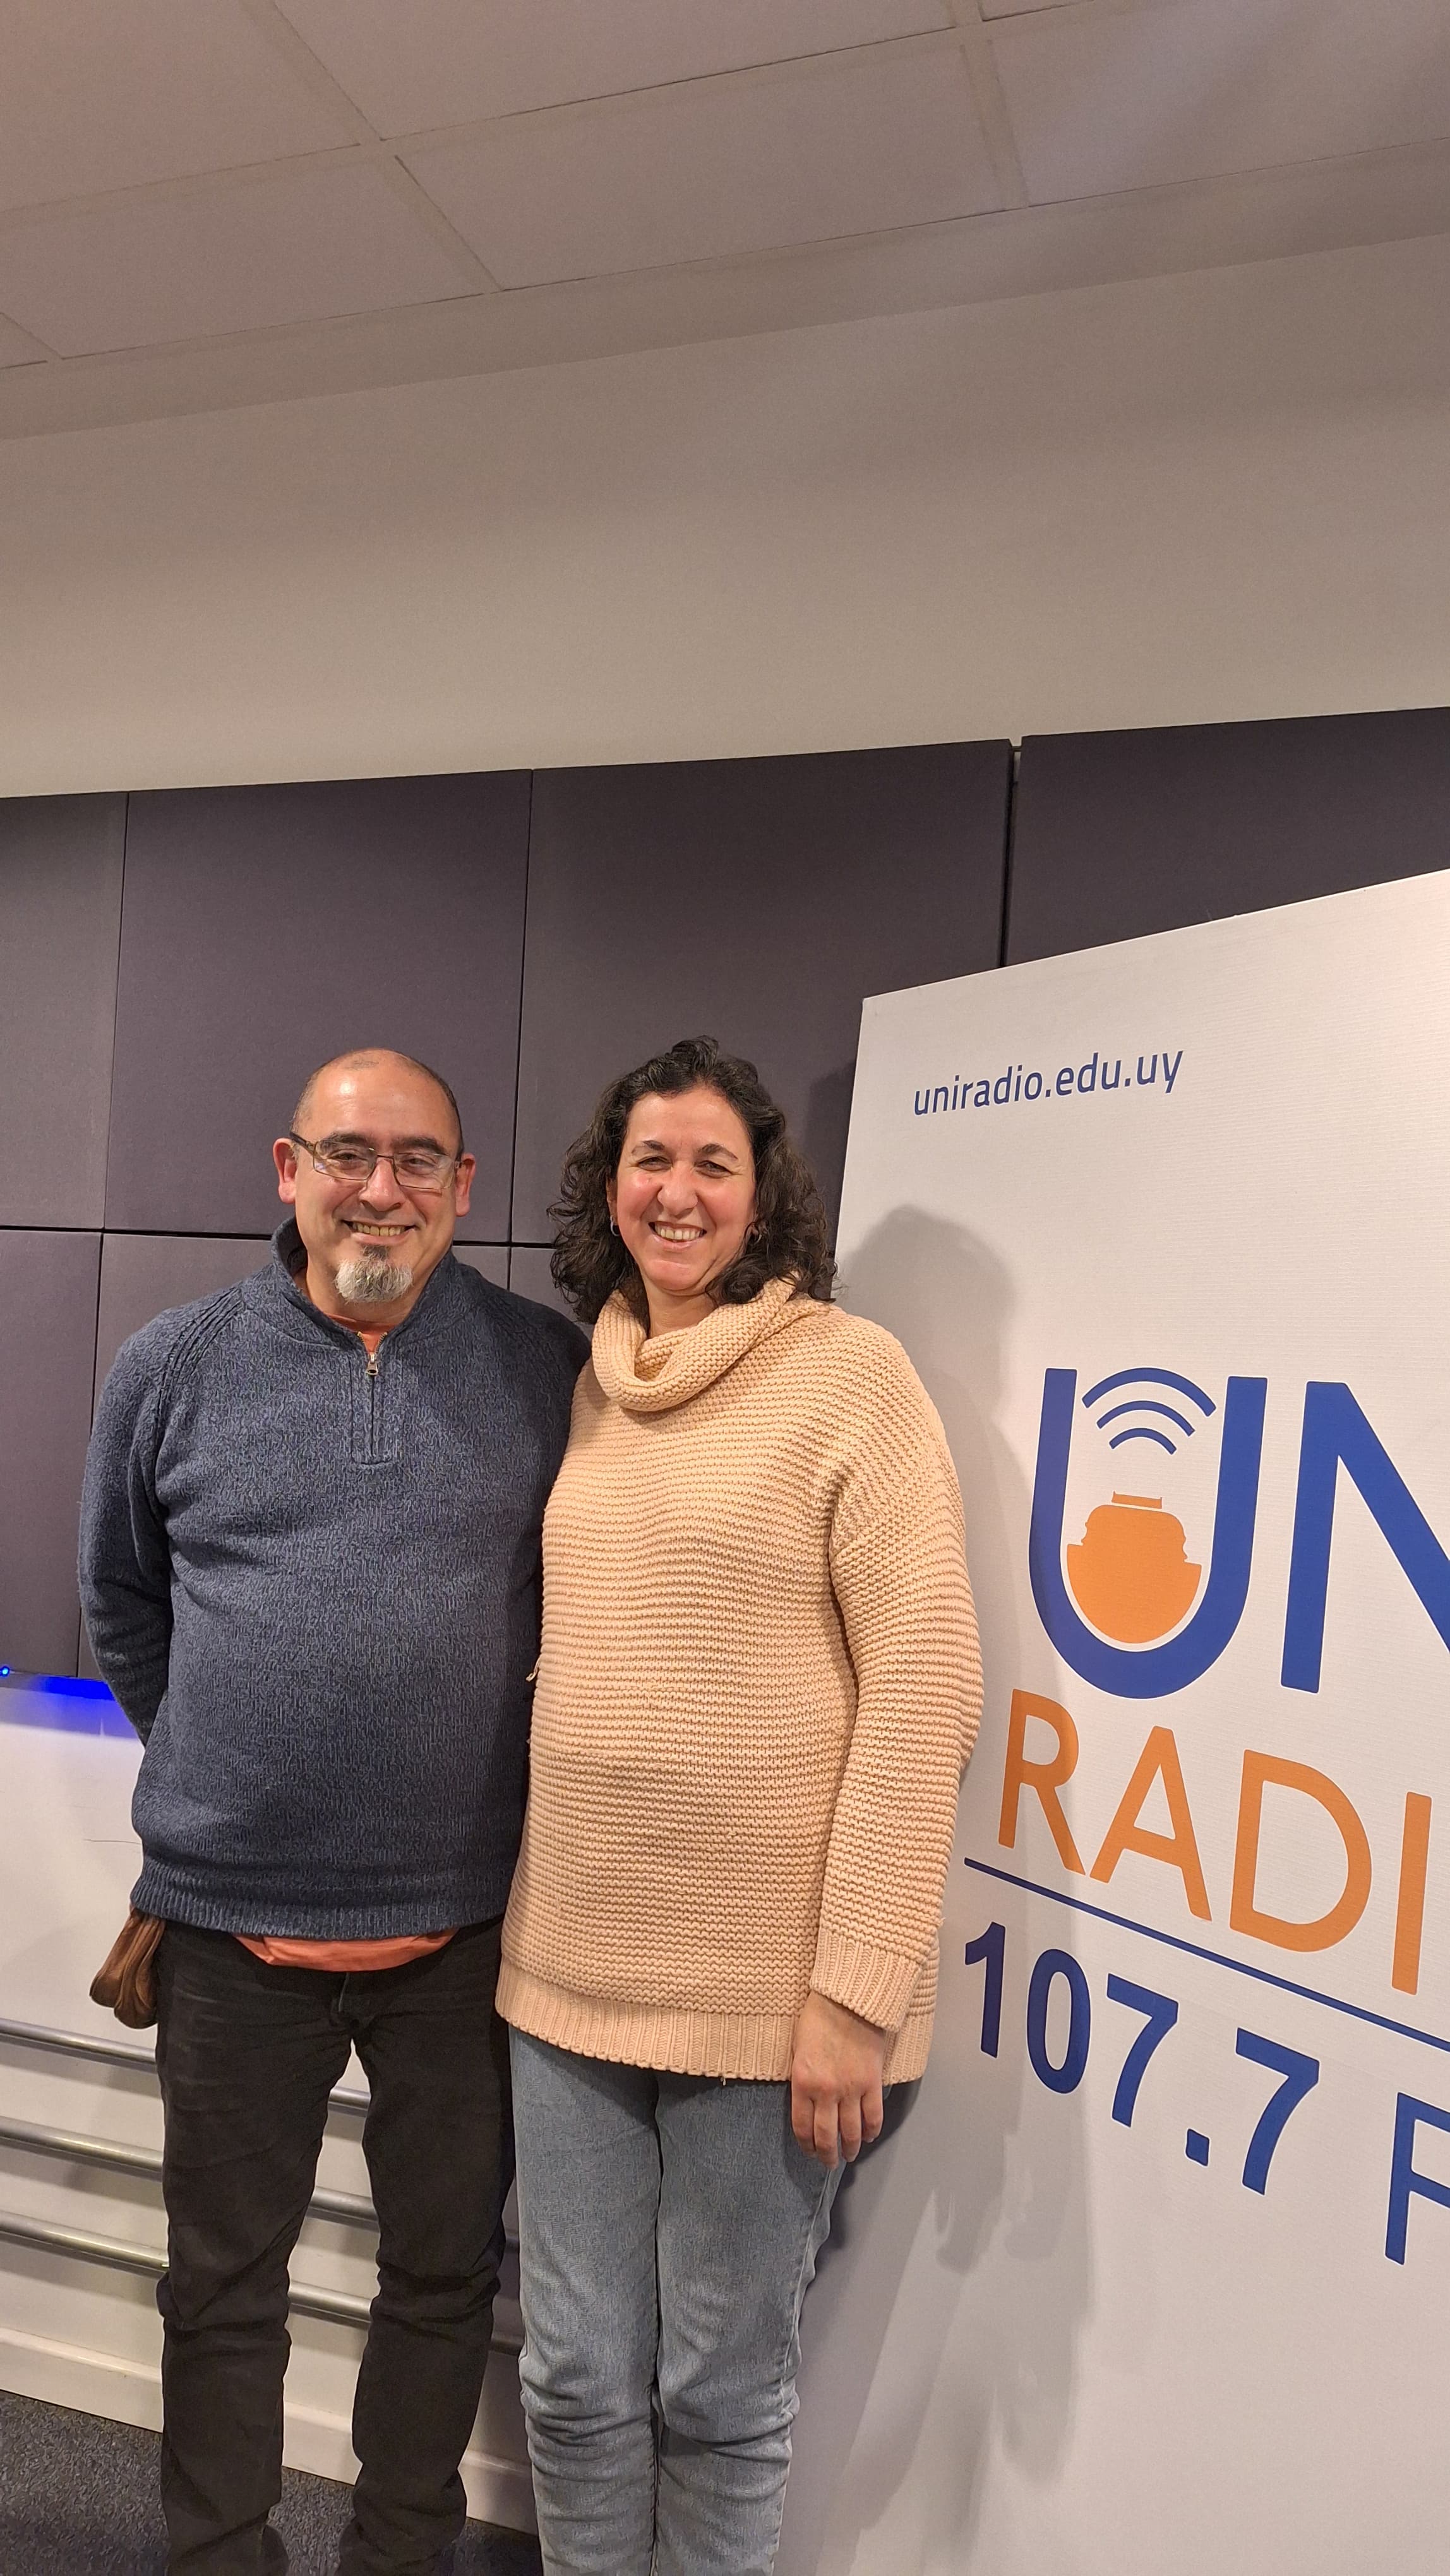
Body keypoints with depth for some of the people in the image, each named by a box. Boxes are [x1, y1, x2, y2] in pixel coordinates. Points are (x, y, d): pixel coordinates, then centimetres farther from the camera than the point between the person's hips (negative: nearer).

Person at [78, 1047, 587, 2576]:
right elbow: (120, 1604, 11)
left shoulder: (552, 1371, -6)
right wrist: (223, 1762, 11)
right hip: (230, 1915, 1)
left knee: (444, 2275, 18)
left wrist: (485, 1747, 5)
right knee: (224, 2285, 19)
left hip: (467, 1922, 0)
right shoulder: (175, 1368, -3)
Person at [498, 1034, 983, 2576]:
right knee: (576, 2381, 16)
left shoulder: (848, 1371, -9)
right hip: (571, 1964, 5)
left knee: (720, 2394, 13)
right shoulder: (583, 1384, 8)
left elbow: (924, 1688, -12)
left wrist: (859, 1986, -14)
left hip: (765, 1983, -4)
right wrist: (516, 1909, 12)